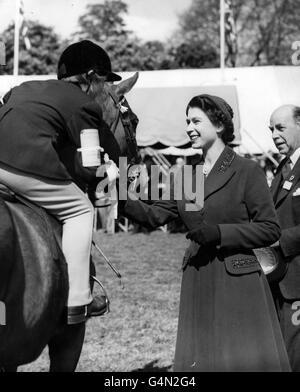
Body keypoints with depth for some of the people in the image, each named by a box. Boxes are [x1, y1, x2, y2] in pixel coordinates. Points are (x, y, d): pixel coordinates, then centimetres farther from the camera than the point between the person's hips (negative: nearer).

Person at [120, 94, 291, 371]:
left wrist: (219, 233, -17)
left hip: (238, 281, -5)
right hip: (198, 283, 6)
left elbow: (270, 229, -8)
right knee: (197, 359, 11)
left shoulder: (248, 171, -6)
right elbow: (156, 215, 10)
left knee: (249, 359, 1)